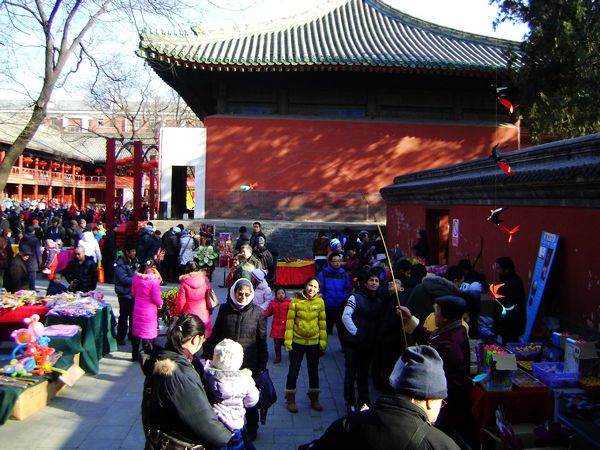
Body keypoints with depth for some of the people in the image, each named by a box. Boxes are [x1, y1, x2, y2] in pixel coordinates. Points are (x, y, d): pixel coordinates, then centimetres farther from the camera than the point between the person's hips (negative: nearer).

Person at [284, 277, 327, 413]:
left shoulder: (320, 302, -4)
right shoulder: (296, 301, -10)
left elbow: (322, 322, 1)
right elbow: (290, 321, -7)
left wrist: (323, 341, 1)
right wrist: (288, 340, -9)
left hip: (314, 342, 2)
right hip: (297, 341, -2)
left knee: (314, 371, 16)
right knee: (293, 370, 6)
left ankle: (314, 399, 33)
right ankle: (290, 400, 22)